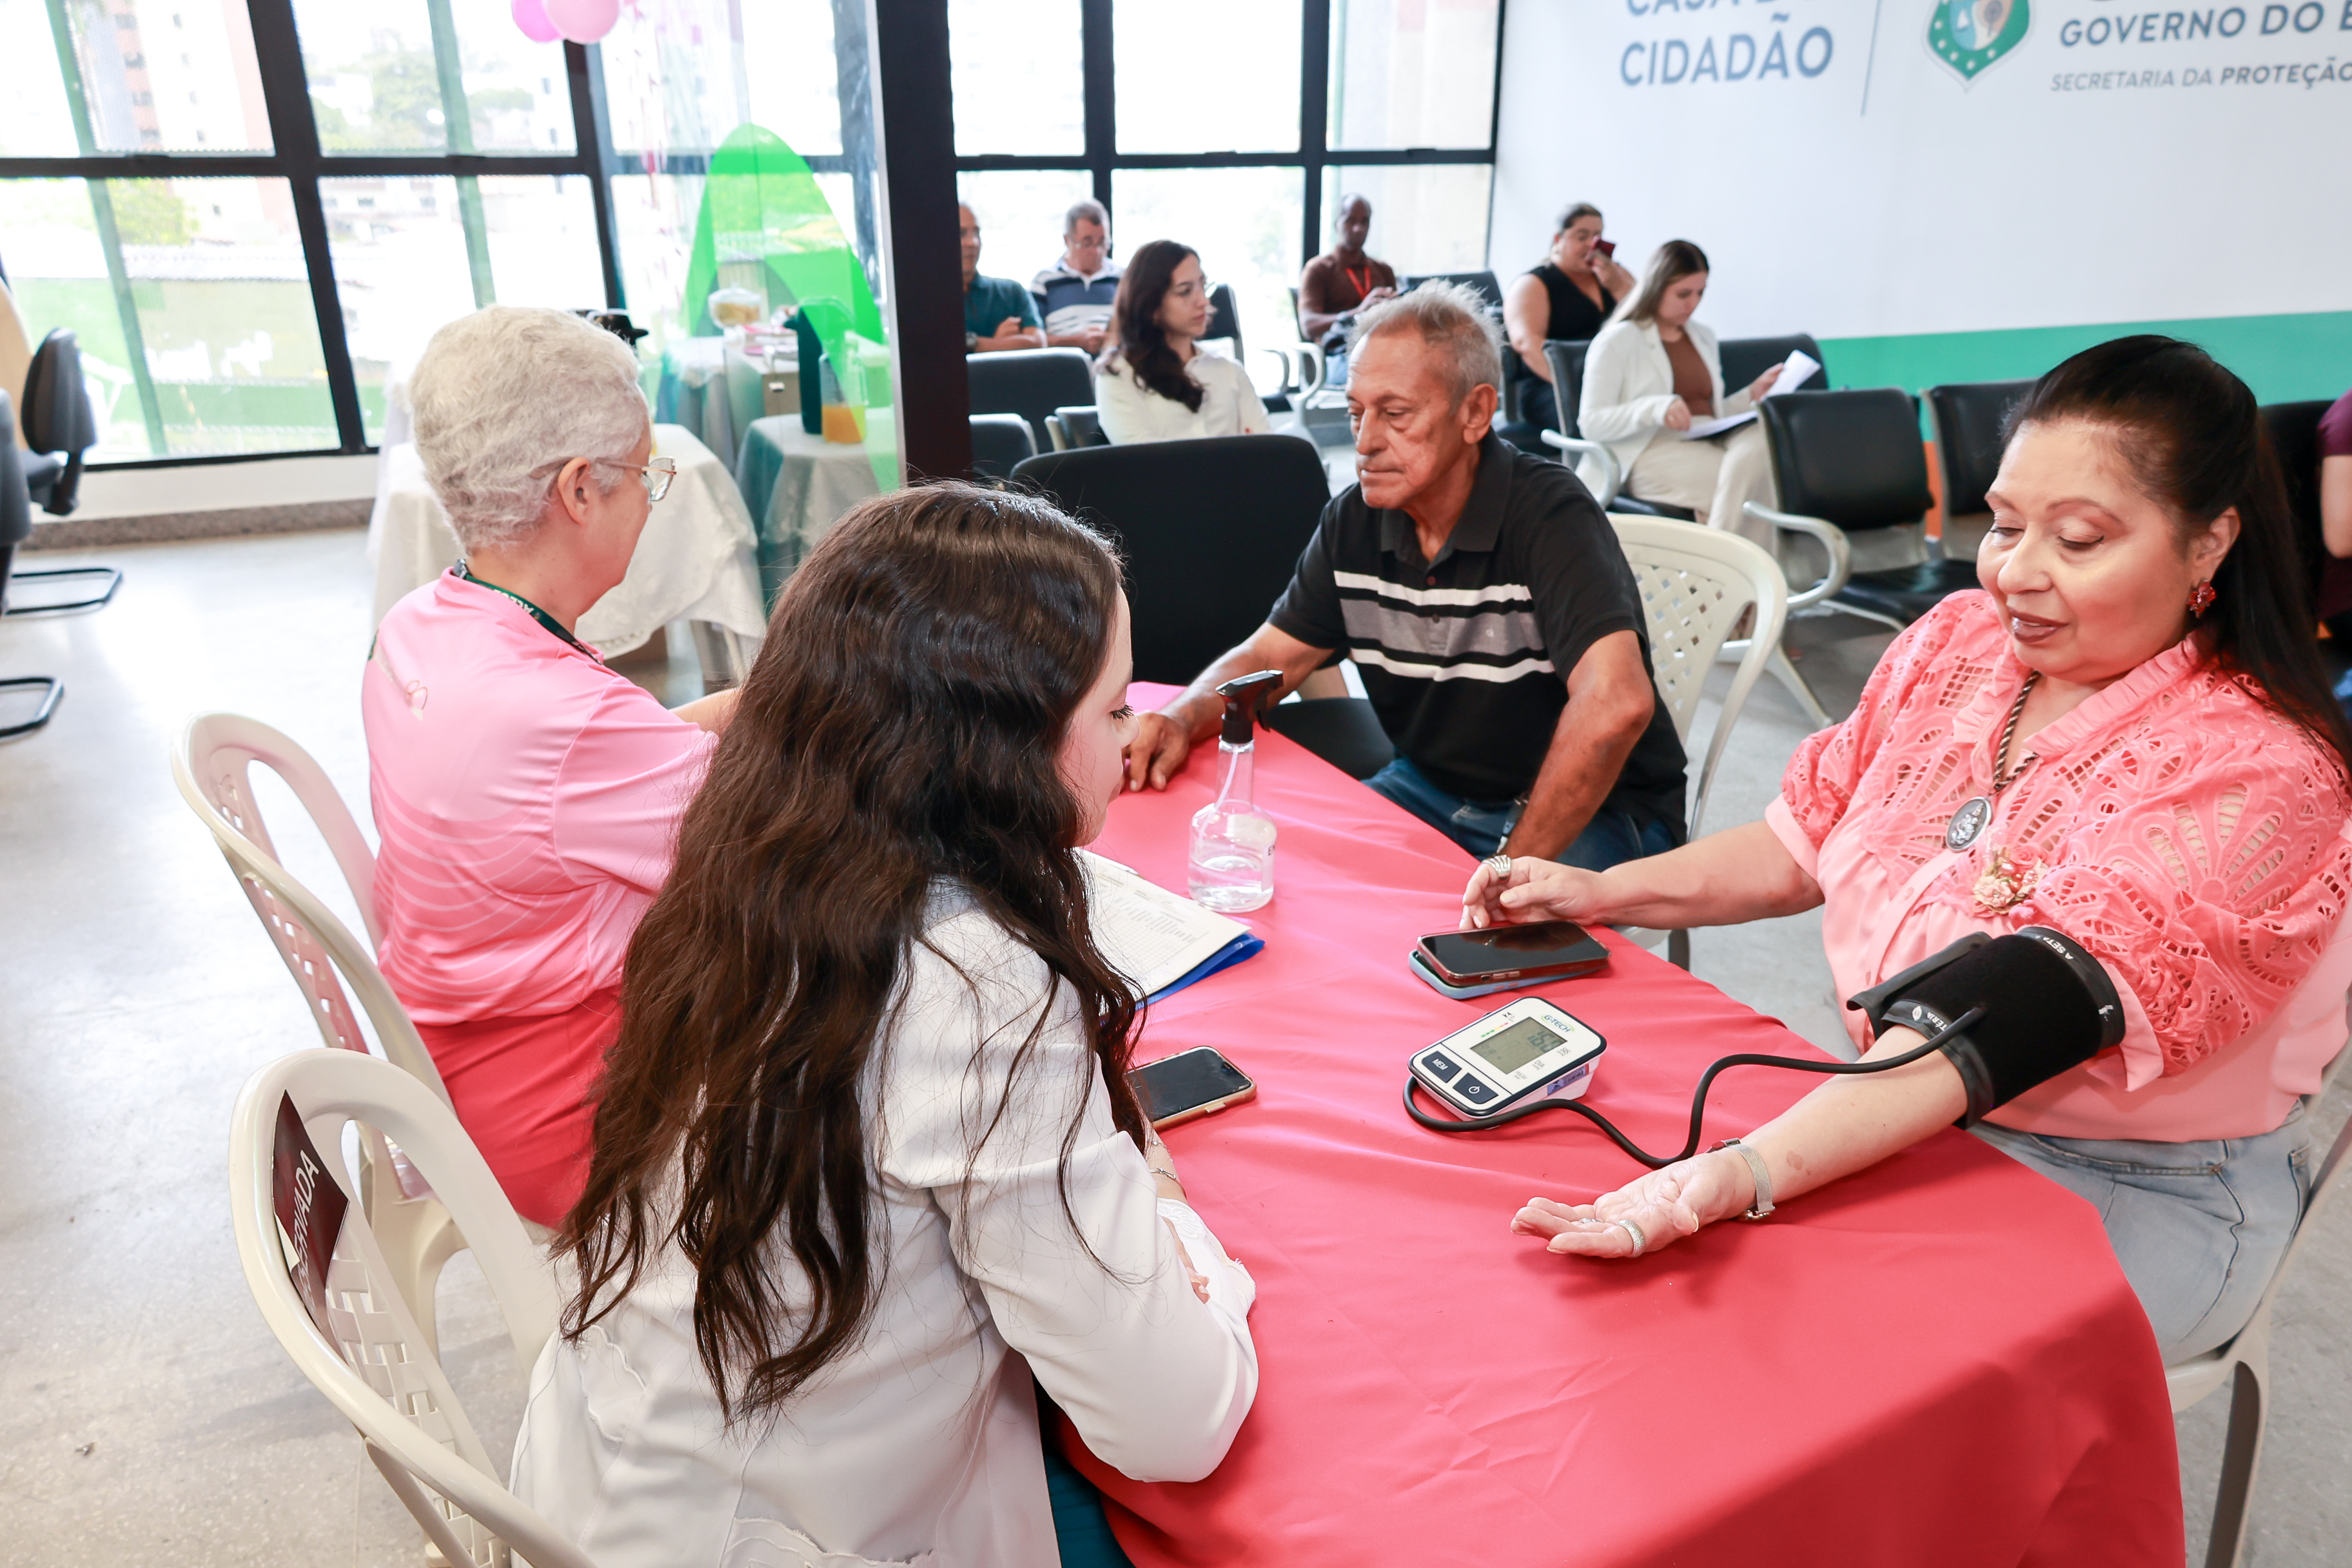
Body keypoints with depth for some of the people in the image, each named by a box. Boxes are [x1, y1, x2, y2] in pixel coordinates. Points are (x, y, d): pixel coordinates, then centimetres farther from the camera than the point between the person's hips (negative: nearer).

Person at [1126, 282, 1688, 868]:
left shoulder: (1549, 513, -21)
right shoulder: (1354, 520, -1)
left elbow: (1615, 704, -35)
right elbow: (1268, 656, 5)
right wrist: (1181, 720, -17)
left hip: (1591, 809, -5)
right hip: (1432, 790, 6)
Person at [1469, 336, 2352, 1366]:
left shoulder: (2253, 776, -22)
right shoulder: (1958, 641, -1)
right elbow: (1805, 846, 8)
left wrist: (1748, 1171, -44)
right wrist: (1600, 891, -4)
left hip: (2134, 1196, -5)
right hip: (1906, 1110, 5)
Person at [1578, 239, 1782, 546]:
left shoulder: (1704, 336, 26)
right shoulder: (1618, 341, 3)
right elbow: (1591, 423, -8)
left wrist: (1753, 393, 10)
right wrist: (1656, 409, -23)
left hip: (1710, 444, 6)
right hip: (1651, 452, -6)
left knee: (1760, 443, -31)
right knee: (1746, 476, -33)